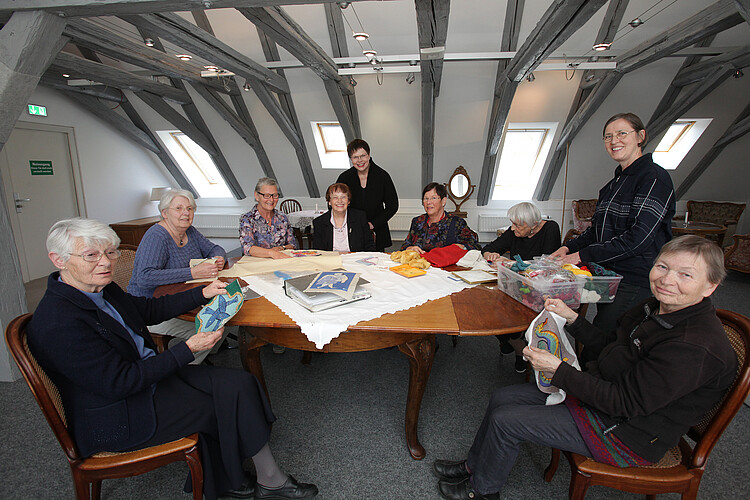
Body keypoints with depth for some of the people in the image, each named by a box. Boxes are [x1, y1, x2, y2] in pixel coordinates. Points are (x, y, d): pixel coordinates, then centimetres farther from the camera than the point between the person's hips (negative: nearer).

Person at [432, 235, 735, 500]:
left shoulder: (695, 347, -29)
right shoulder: (656, 308, 0)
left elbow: (624, 402, -27)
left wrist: (559, 370, -25)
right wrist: (571, 318, 0)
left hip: (625, 434, -9)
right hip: (603, 394, 9)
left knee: (505, 421, -11)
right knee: (502, 398, 5)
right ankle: (473, 466, 27)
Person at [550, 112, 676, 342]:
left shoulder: (654, 177, -10)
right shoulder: (614, 183, 16)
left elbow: (638, 236, -20)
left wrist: (583, 255, -20)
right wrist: (568, 248, 2)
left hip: (637, 283, -8)